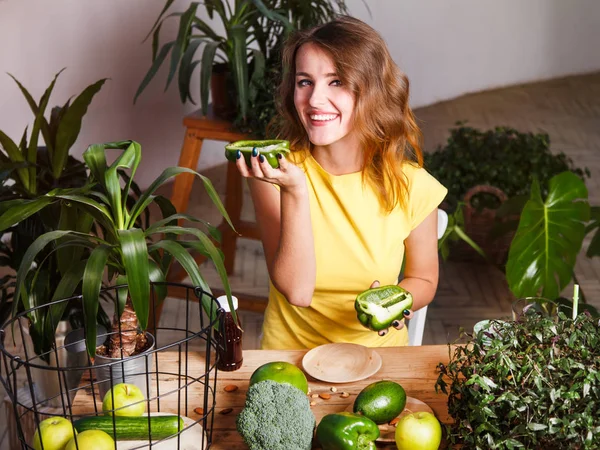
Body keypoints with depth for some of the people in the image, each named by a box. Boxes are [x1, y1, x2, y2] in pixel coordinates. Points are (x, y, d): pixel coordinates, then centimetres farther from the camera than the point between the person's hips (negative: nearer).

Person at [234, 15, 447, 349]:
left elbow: (424, 280, 8)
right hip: (290, 353, -2)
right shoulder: (275, 171, -9)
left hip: (378, 351, 2)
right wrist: (294, 192, -27)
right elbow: (296, 291, -17)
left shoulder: (410, 186, -9)